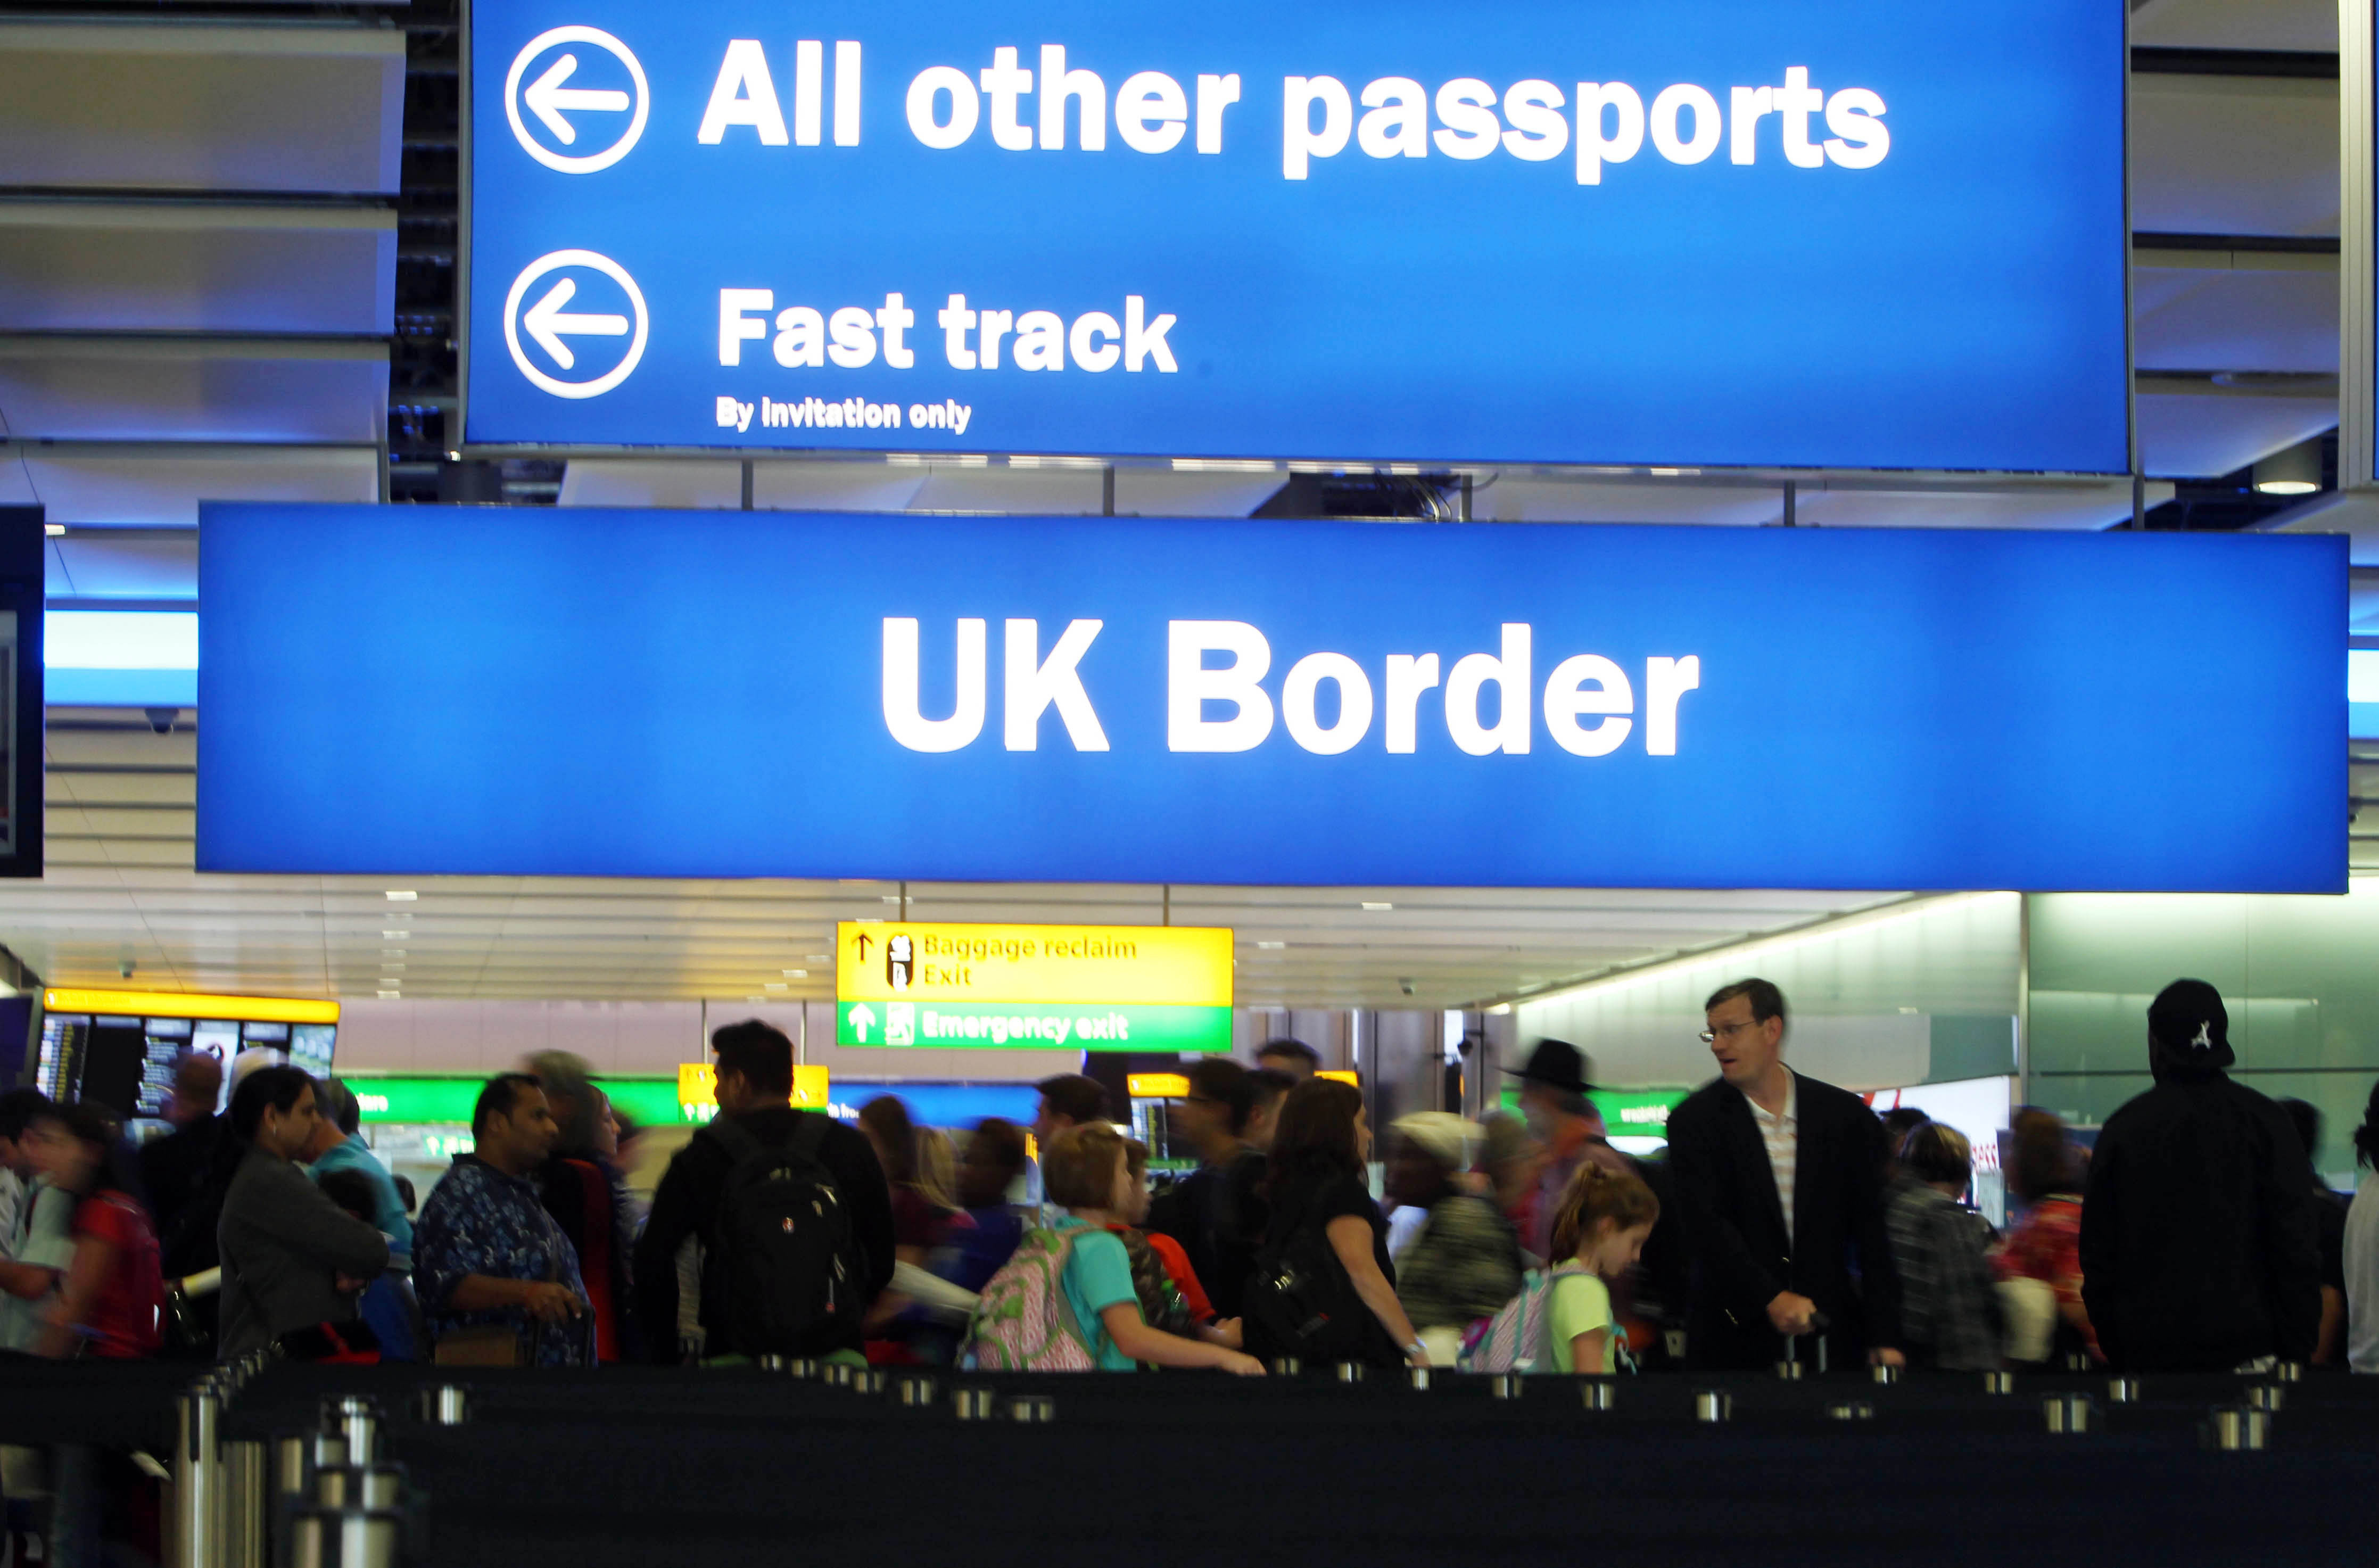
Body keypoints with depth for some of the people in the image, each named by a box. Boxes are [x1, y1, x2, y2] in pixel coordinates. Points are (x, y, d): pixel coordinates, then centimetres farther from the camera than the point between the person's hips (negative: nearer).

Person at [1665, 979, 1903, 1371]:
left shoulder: (1845, 1117, 7)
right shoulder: (1695, 1121, 2)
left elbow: (1871, 1234, 7)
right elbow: (1704, 1225, -10)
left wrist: (1884, 1340, -1)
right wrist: (1771, 1298, -23)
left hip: (1830, 1336, 1)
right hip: (1735, 1340, -1)